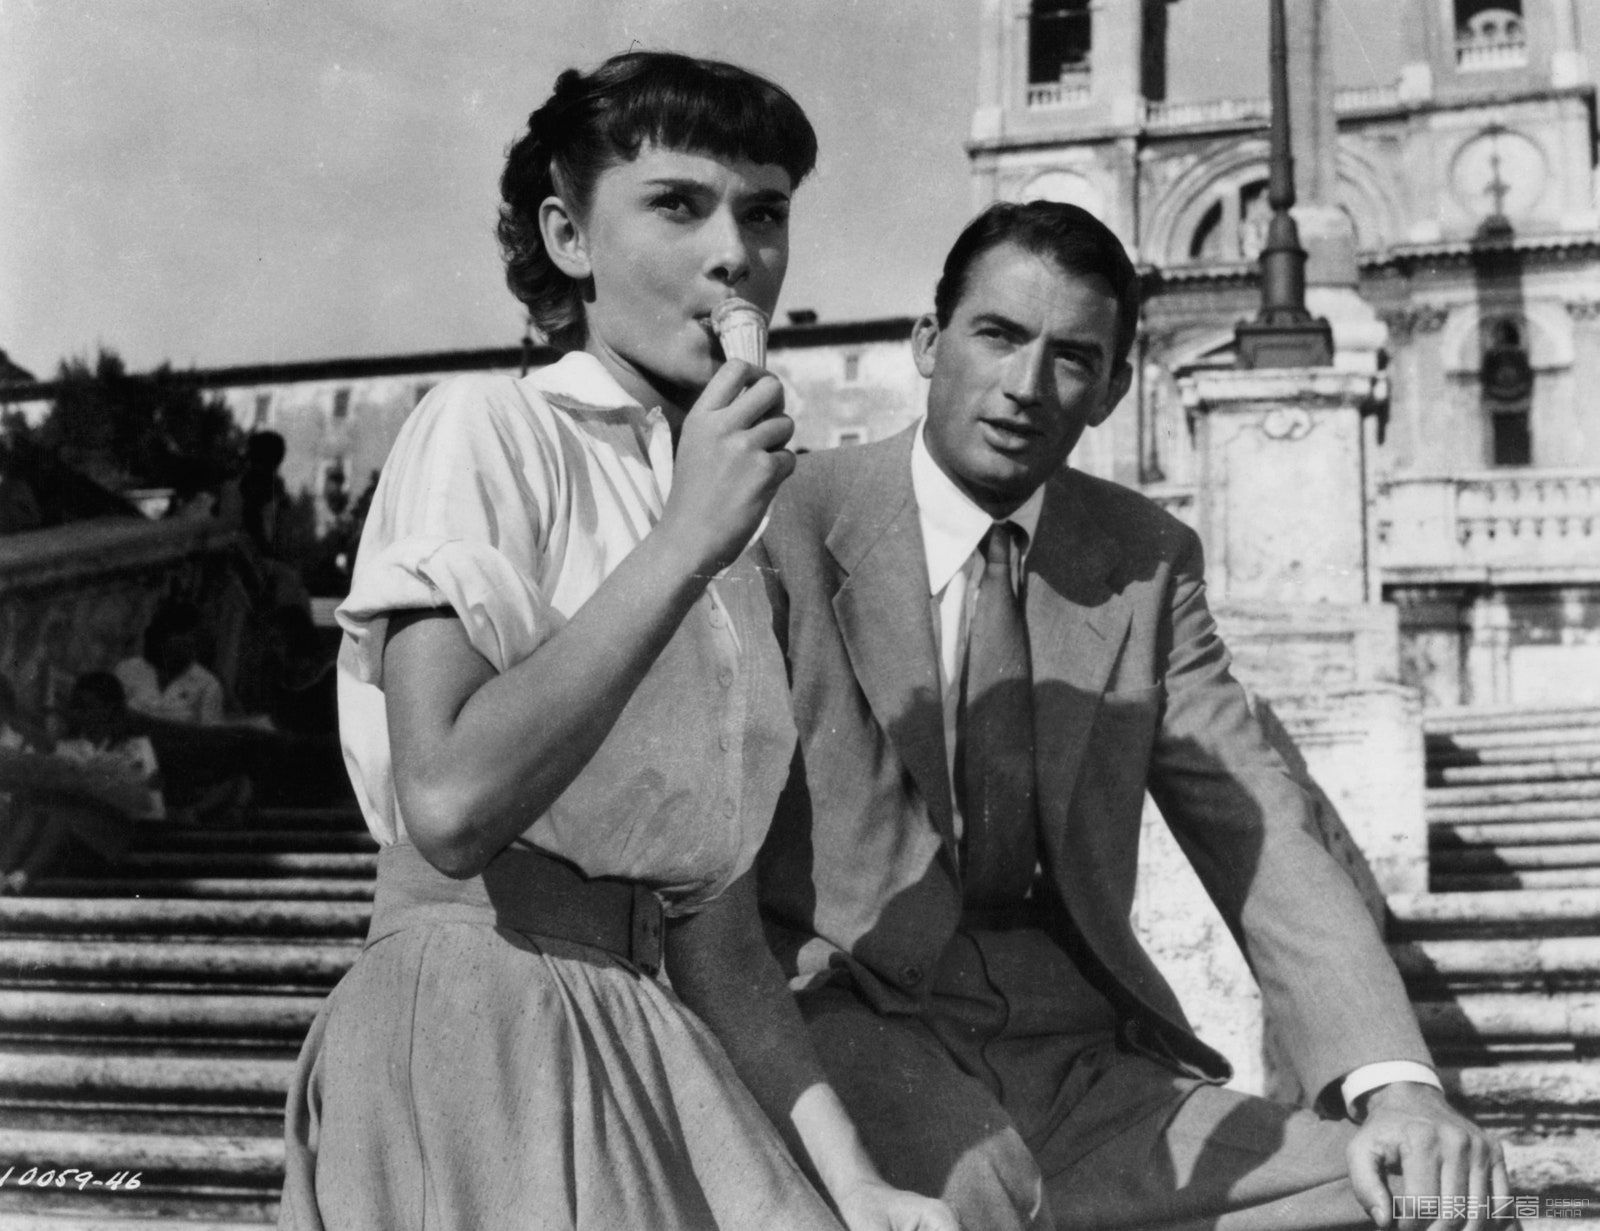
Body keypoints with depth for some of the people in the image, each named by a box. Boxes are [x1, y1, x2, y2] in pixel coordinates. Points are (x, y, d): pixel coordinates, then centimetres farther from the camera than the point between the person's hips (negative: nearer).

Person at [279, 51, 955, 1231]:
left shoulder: (738, 565, 13)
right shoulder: (488, 429, -7)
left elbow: (719, 941, 11)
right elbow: (449, 803, -21)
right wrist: (681, 541, -18)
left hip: (656, 1049, 6)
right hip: (474, 1030, -6)